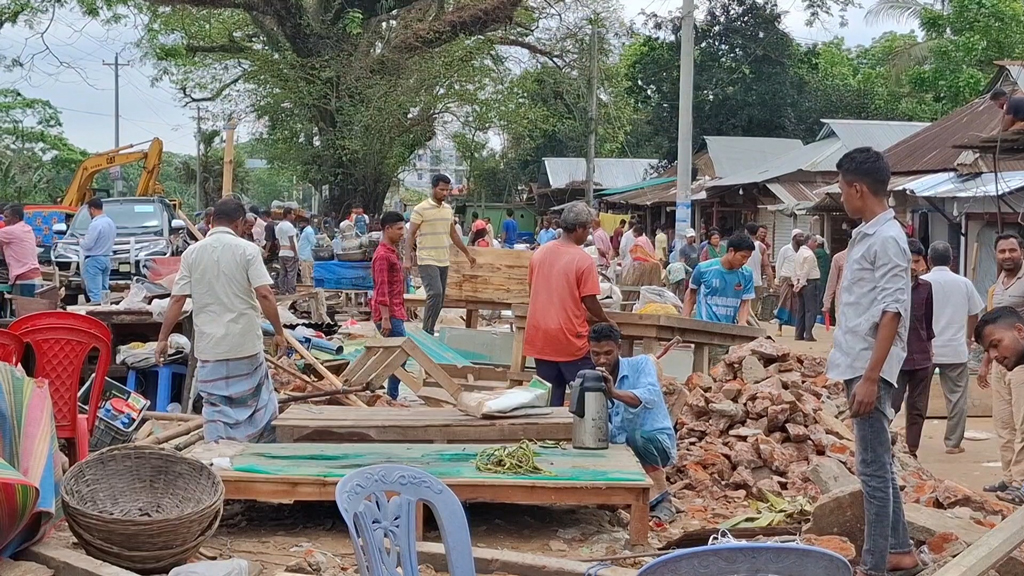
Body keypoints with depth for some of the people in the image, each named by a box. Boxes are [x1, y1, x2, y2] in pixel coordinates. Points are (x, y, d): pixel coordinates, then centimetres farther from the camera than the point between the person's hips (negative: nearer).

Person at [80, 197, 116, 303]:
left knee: (95, 293, -9)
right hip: (107, 259, 9)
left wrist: (80, 241, 4)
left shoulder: (95, 224, -19)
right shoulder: (110, 222, 9)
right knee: (104, 290, 14)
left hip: (94, 260, -9)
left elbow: (87, 244, -19)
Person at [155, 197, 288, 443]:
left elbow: (177, 299, -1)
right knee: (256, 400, 13)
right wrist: (279, 332, -3)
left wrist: (163, 338, 6)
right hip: (245, 342, -1)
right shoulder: (247, 250, -6)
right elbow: (265, 295, -13)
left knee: (215, 404, 7)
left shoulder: (192, 252, 1)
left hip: (209, 345, 2)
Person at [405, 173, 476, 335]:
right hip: (427, 261, -7)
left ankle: (428, 332, 15)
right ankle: (427, 332, -13)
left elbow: (453, 234, 23)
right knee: (435, 293, -21)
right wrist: (407, 259, -20)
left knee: (439, 300, 6)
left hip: (443, 261, 7)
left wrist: (467, 254, 25)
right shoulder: (421, 209, -8)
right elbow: (411, 235, -9)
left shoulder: (448, 208, 12)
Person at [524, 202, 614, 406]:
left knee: (550, 399, 12)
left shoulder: (540, 253, 4)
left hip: (540, 337, 6)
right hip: (570, 340, -6)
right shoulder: (583, 260, -14)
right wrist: (606, 320, 8)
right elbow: (590, 302, -11)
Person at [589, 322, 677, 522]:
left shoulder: (641, 364, -10)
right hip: (622, 447, 5)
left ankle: (662, 499, -17)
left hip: (656, 440, -5)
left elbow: (650, 396, -33)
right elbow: (611, 434, -4)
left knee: (638, 437, -35)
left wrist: (614, 393, -49)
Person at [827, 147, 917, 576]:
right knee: (878, 463, 17)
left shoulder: (887, 238, -15)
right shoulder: (866, 235, 13)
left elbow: (891, 313, -21)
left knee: (873, 468, -5)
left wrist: (870, 378, -24)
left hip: (870, 370, -10)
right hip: (858, 365, 10)